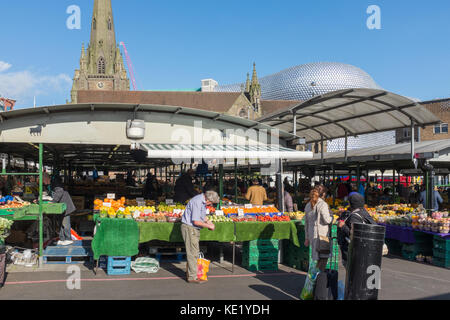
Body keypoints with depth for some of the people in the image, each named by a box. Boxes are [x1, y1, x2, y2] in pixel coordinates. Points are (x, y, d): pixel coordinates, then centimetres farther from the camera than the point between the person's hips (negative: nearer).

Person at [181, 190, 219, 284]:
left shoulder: (203, 201, 8)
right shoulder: (197, 202, -23)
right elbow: (196, 221, -25)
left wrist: (208, 221, 8)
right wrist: (209, 226, -15)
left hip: (194, 229, 10)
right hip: (189, 228, -10)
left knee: (194, 252, 15)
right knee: (193, 253, -6)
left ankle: (189, 273, 24)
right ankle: (192, 277, -1)